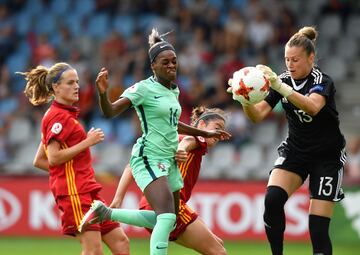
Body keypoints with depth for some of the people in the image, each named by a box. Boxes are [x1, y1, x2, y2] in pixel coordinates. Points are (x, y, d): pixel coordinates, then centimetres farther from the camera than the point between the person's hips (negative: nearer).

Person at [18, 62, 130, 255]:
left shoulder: (66, 115, 19)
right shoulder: (57, 116, -9)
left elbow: (39, 161, 21)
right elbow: (53, 158, -19)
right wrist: (87, 142, -15)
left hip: (86, 188, 10)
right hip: (73, 190, -10)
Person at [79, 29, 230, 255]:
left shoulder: (174, 90, 13)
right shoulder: (144, 88, -11)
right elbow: (110, 112, -17)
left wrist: (205, 133, 35)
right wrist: (103, 92, -37)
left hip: (169, 160, 9)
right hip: (149, 158, -9)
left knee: (167, 221, 14)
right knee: (167, 217, -24)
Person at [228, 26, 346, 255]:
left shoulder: (322, 81, -17)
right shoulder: (283, 80, -2)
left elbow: (313, 107, -39)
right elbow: (258, 115, -8)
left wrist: (279, 86, -51)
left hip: (327, 157, -4)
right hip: (295, 152, 4)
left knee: (318, 226, -11)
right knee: (272, 199, -23)